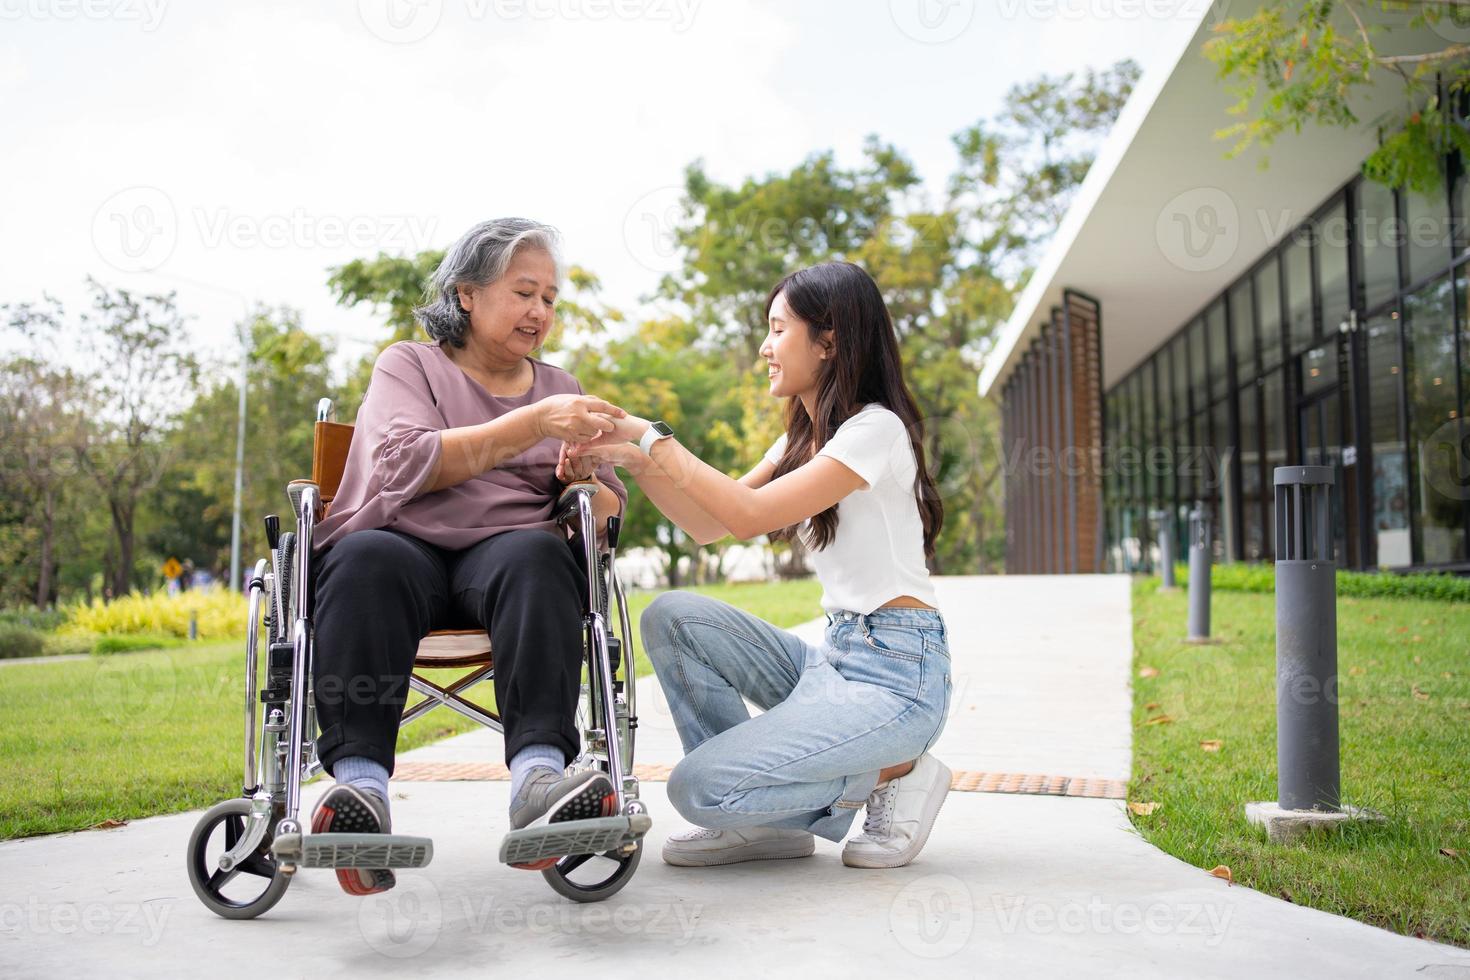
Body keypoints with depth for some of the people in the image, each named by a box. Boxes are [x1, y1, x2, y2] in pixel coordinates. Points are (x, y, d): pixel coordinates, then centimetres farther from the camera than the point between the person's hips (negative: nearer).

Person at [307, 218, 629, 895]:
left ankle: (538, 775, -49)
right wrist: (533, 424, -18)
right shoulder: (409, 365, 14)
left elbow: (608, 514, 18)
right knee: (366, 559, -36)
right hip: (406, 542, -1)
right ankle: (360, 783, -45)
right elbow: (406, 465, -9)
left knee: (539, 556, -34)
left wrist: (582, 482, -6)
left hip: (509, 550, 2)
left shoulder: (559, 387, 24)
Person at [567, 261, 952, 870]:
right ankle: (758, 820, 0)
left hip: (895, 675, -9)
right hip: (834, 657, 9)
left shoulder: (876, 429, -13)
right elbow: (708, 526, 10)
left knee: (697, 788, -18)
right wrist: (635, 459, -2)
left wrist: (654, 438, -15)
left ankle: (894, 773, 0)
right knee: (673, 617, -4)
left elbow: (748, 515, -22)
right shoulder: (802, 440, 16)